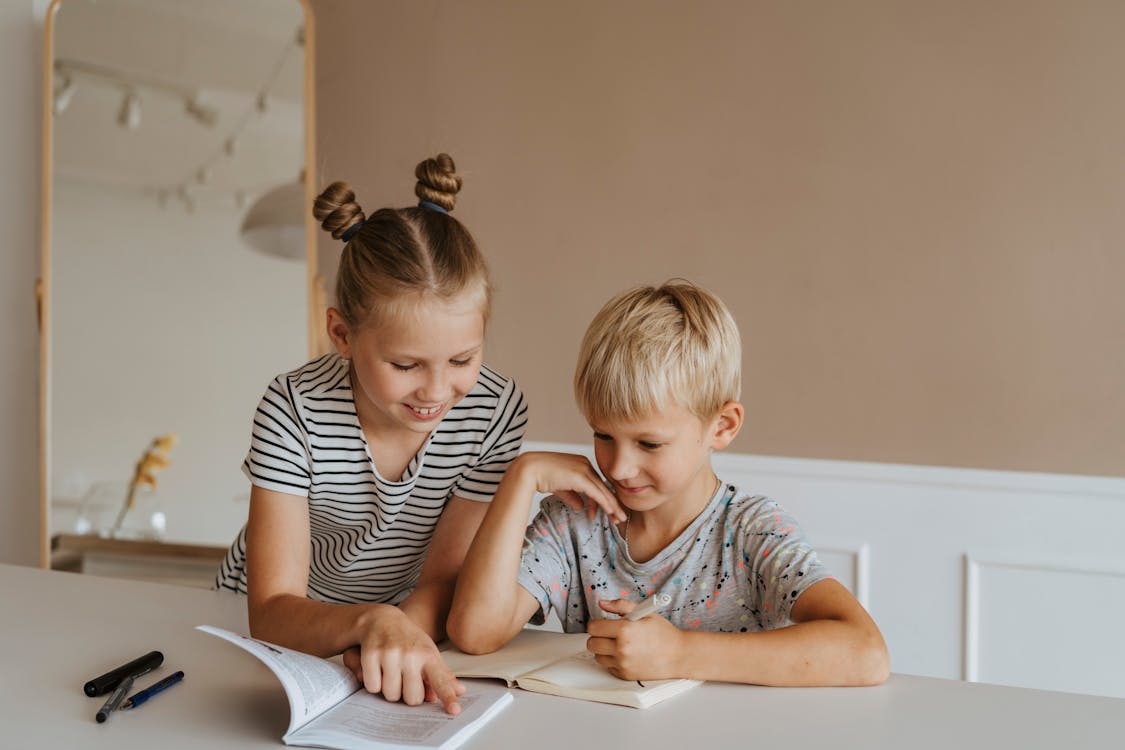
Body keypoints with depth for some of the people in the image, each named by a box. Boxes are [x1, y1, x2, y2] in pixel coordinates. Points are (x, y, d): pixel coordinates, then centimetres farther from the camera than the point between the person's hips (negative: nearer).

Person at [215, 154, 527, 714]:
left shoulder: (496, 411, -16)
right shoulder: (295, 412, -21)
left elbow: (444, 580, -12)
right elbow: (273, 611, -23)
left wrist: (400, 635, -33)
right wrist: (369, 622, -42)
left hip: (411, 631, 1)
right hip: (278, 633, -1)